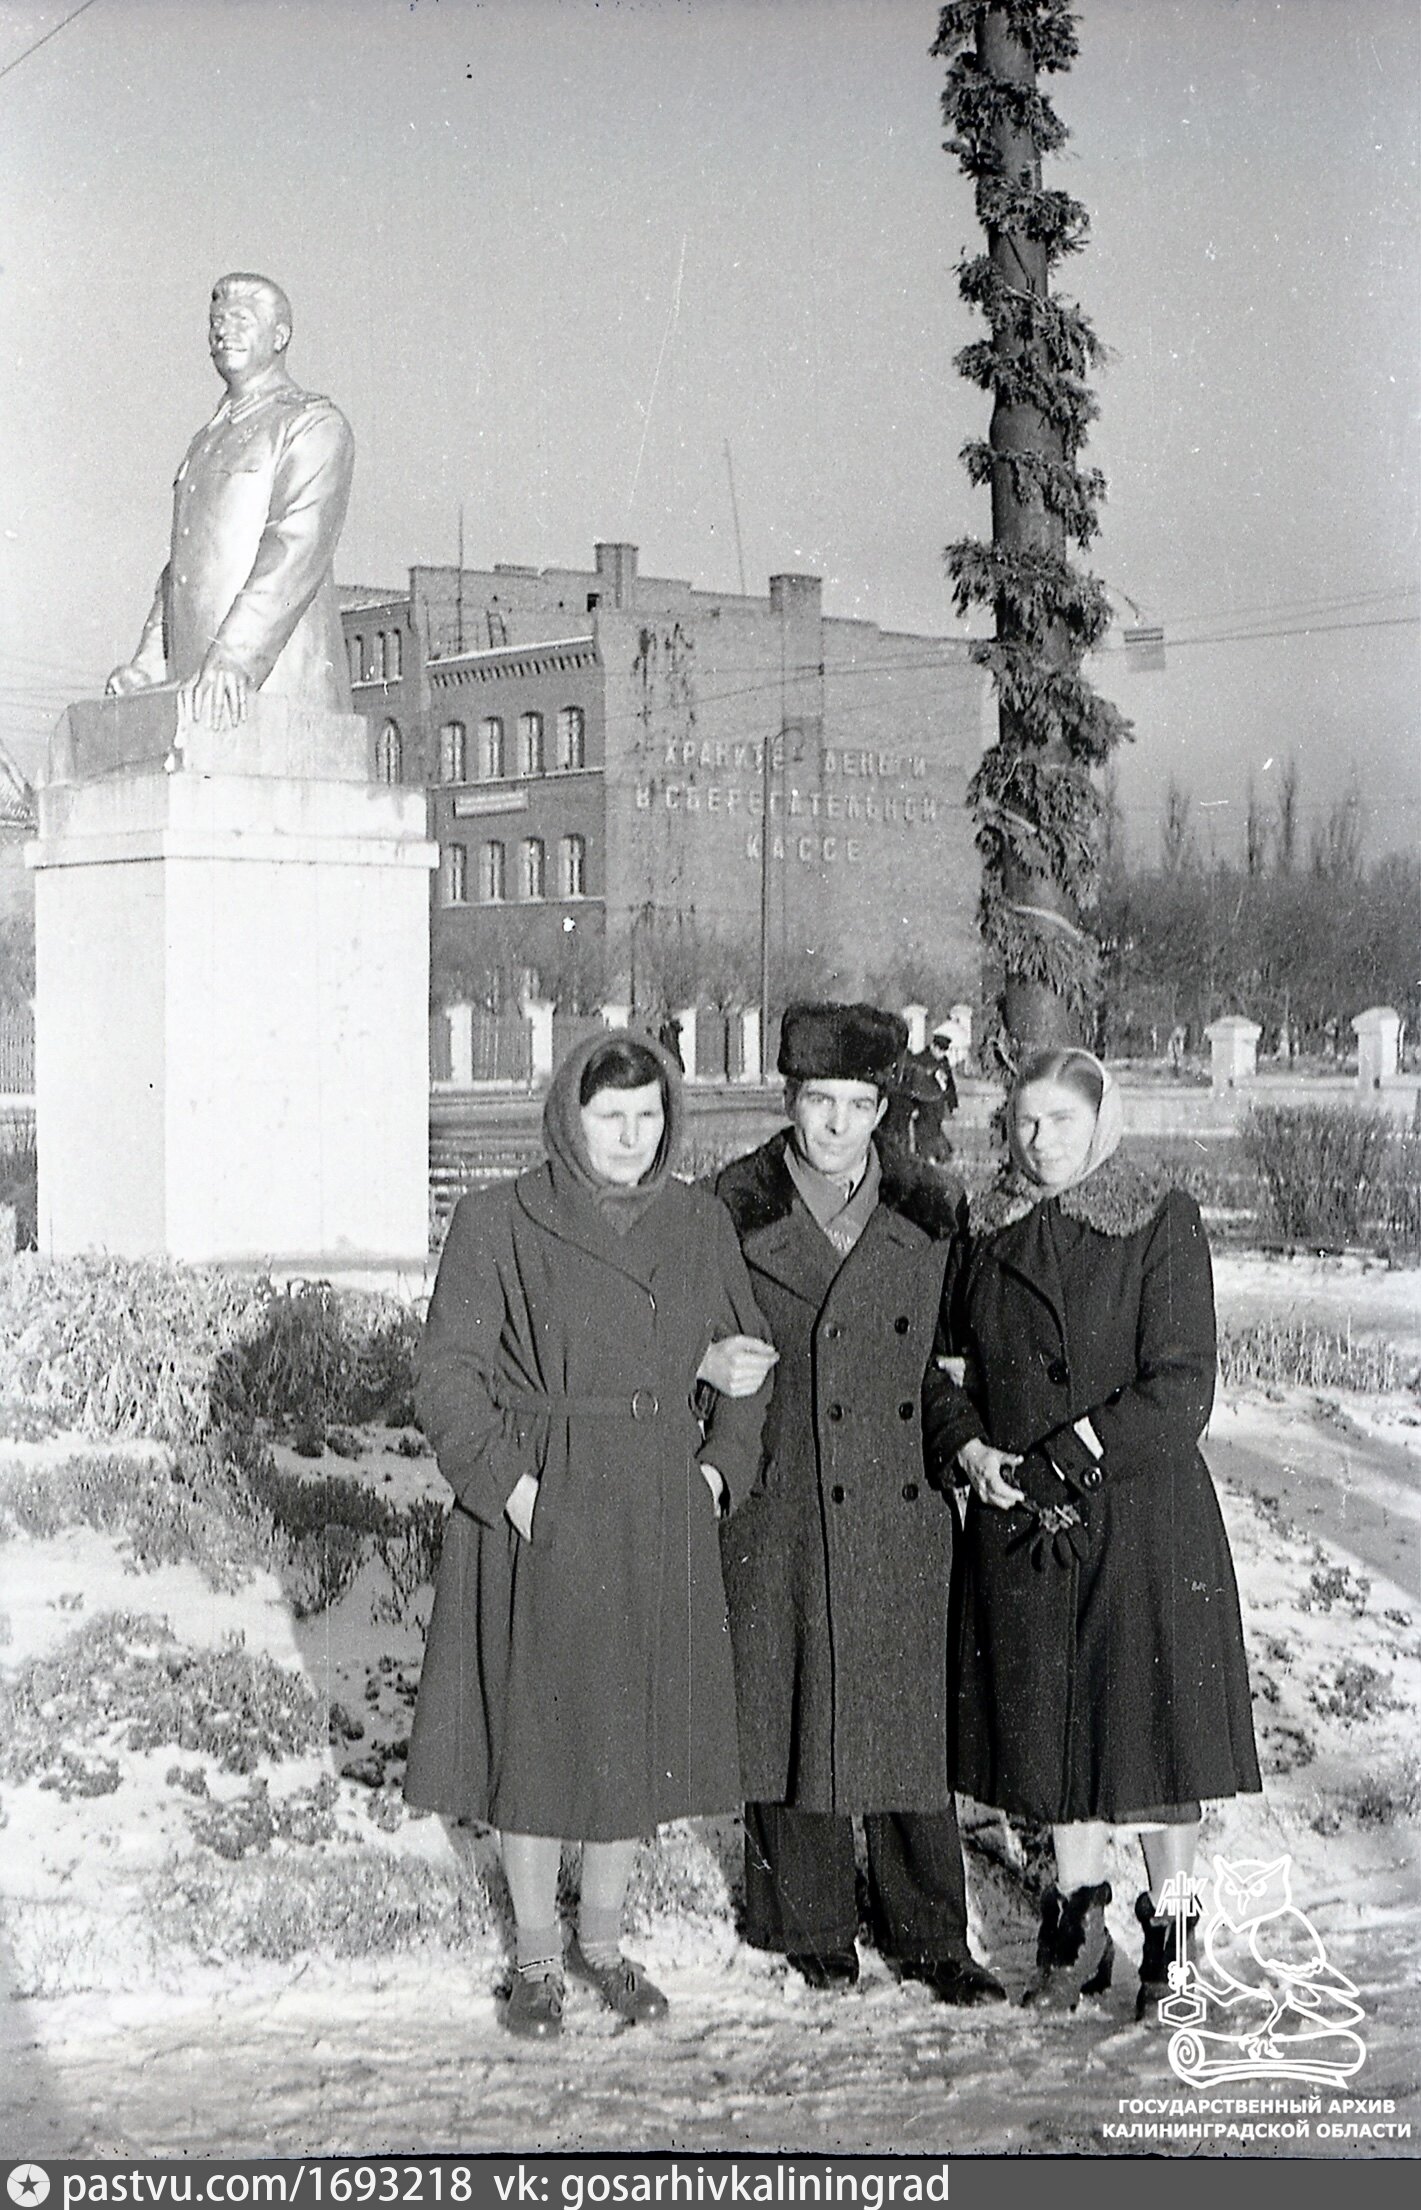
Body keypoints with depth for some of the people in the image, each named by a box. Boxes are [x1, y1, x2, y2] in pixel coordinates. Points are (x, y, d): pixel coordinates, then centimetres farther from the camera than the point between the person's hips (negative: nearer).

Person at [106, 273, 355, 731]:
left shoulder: (316, 426, 1)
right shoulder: (208, 442, 27)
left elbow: (298, 551, -13)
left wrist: (234, 658, -25)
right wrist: (149, 662, 10)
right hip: (195, 691, 7)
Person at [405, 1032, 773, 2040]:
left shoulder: (701, 1221, 6)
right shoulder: (500, 1221, -7)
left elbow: (748, 1358, 16)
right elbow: (448, 1377, -7)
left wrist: (723, 1465, 5)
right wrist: (508, 1483, -15)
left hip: (662, 1517, 4)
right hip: (541, 1514, -4)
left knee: (641, 1731, 11)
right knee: (537, 1728, 4)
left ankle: (602, 1936, 30)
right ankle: (537, 1956, 22)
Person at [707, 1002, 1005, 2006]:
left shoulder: (928, 1216, 5)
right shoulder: (734, 1210, -1)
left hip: (899, 1510, 2)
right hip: (776, 1510, -1)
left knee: (912, 1715, 5)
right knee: (788, 1707, 6)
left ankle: (929, 1934, 17)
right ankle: (812, 1924, 22)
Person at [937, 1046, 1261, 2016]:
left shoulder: (1165, 1222, -6)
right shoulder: (987, 1233, 6)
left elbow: (1182, 1390, -12)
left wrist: (1060, 1457, -15)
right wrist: (972, 1449, -7)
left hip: (1143, 1510, -3)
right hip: (1022, 1521, 4)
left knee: (1156, 1719, 3)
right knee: (1056, 1719, 10)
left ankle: (1169, 1933, 19)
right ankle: (1079, 1921, 25)